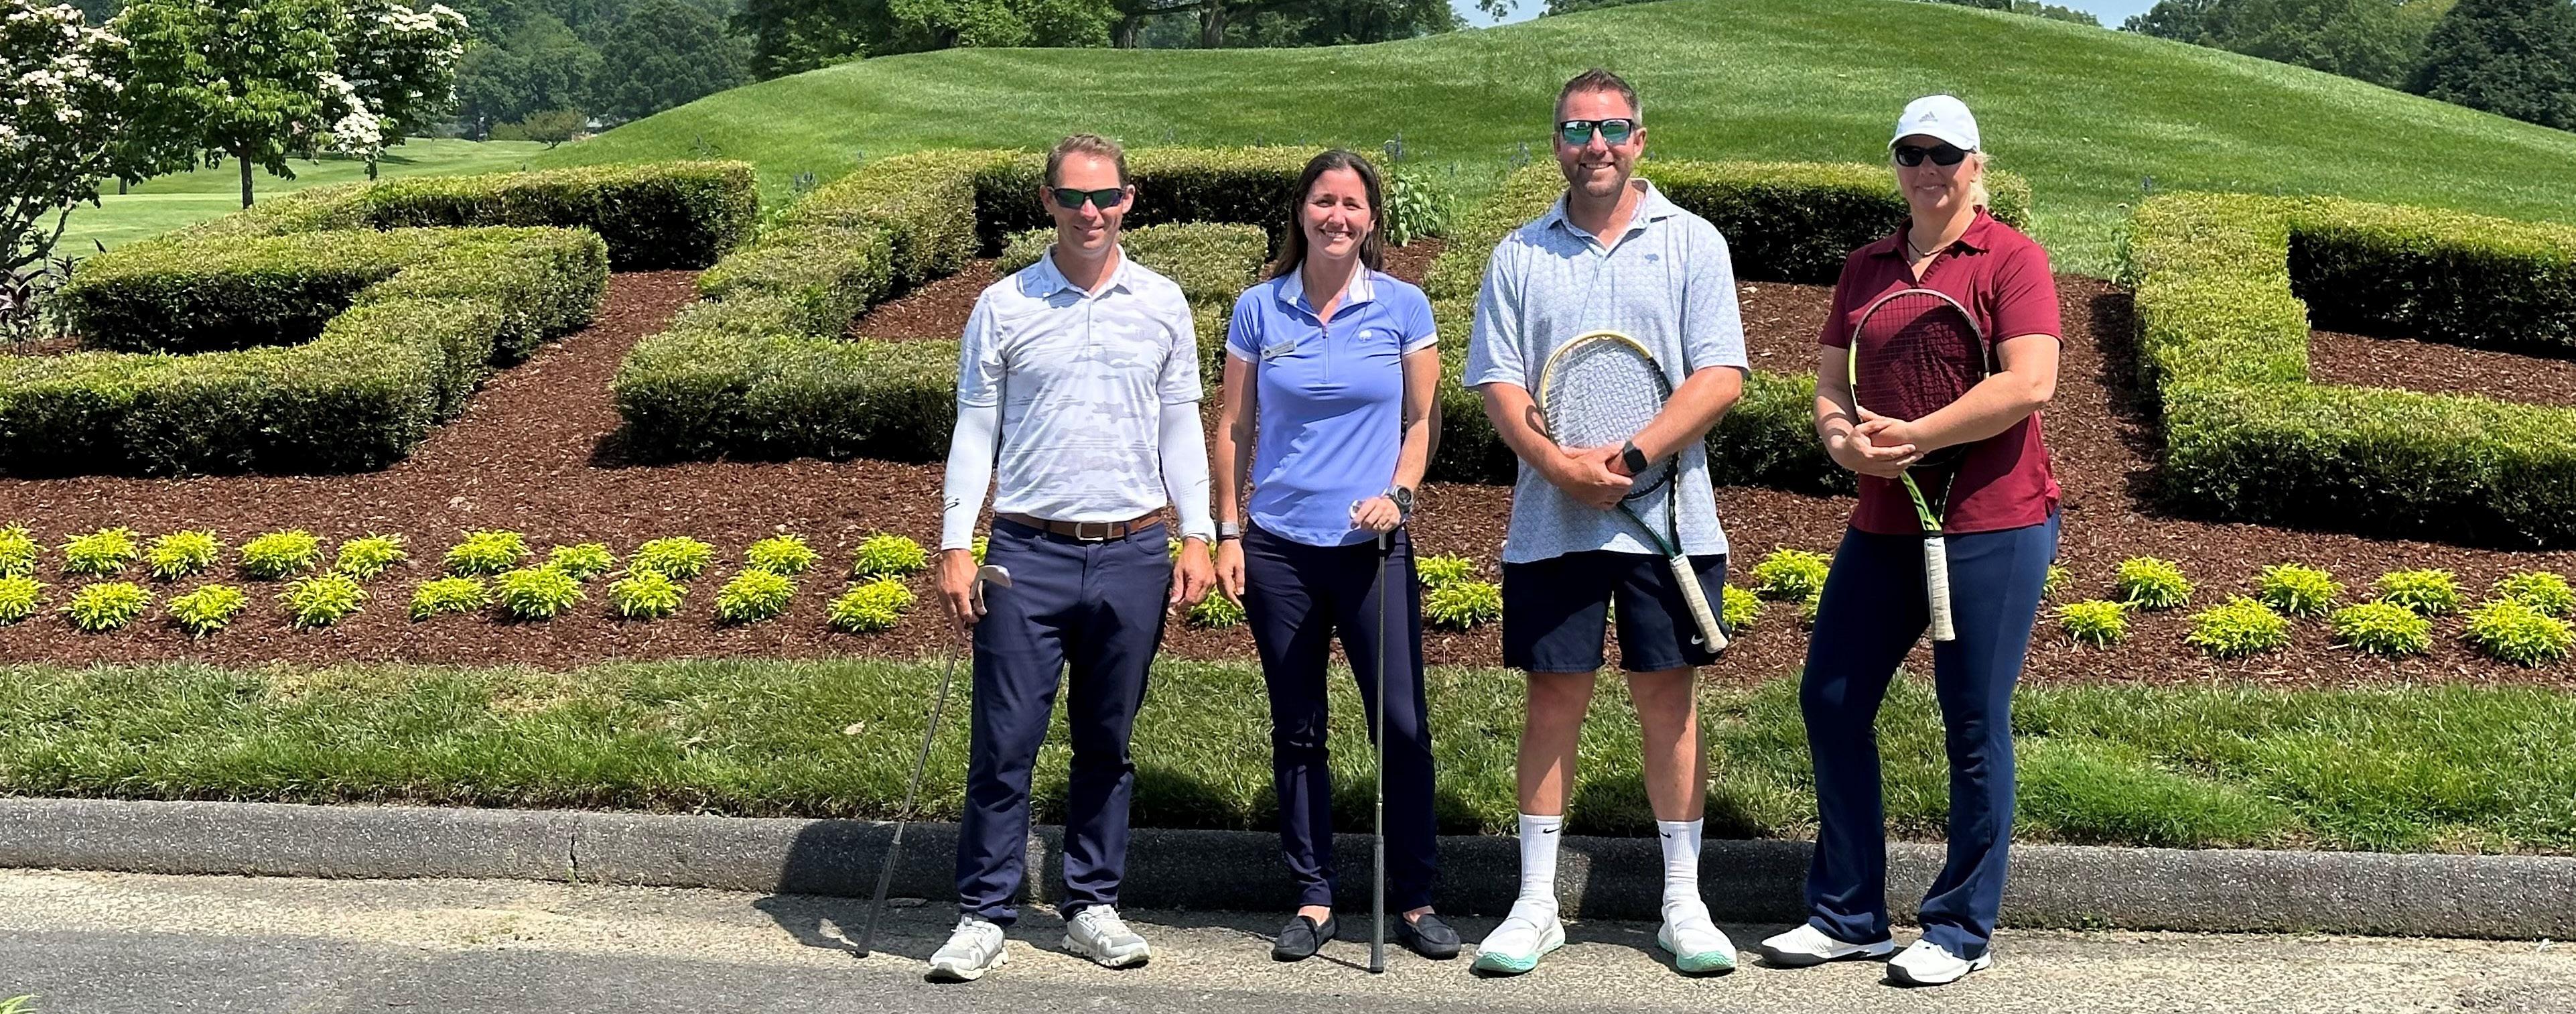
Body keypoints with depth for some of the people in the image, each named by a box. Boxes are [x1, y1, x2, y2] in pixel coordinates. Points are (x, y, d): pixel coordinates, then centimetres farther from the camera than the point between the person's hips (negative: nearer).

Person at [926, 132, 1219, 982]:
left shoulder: (1162, 304, 8)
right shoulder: (1003, 306, 3)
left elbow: (1181, 427, 10)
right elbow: (974, 431, 4)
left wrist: (1197, 536, 2)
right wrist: (955, 545, -4)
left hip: (1133, 556, 2)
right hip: (1029, 553, -1)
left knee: (1108, 744, 10)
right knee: (1005, 742, -3)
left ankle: (1092, 906, 21)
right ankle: (983, 914, 7)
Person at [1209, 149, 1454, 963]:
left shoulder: (1402, 307, 2)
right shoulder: (1259, 309, 4)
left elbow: (1421, 420, 7)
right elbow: (1234, 428, 8)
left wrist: (1398, 495, -9)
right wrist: (1227, 534, 3)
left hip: (1373, 548, -1)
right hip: (1279, 549, 1)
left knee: (1402, 724, -2)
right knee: (1297, 732, 8)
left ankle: (1416, 899, 12)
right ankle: (1313, 900, 19)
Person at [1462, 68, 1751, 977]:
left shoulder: (1692, 243, 3)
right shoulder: (1519, 256, 8)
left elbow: (1720, 378, -6)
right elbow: (1499, 387, 2)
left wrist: (1627, 457, -16)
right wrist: (1559, 464, -15)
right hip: (1550, 523, 1)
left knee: (1669, 702, 4)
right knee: (1553, 704, 4)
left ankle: (1682, 903, 15)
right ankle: (1535, 905, 13)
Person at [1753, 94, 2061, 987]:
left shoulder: (2011, 259, -5)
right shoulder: (1865, 268, 12)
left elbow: (2030, 383, -18)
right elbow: (1830, 386, 10)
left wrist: (1915, 436, -19)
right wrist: (1843, 439, -12)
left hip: (1992, 527, -6)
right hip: (1883, 526, 6)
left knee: (1975, 729, 1)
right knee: (1830, 703, 7)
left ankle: (1962, 930, 15)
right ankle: (1847, 916, 21)